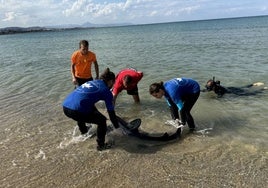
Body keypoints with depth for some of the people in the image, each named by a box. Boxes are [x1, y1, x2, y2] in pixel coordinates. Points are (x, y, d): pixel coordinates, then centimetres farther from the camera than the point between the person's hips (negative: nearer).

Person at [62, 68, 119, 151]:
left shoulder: (91, 82, 25)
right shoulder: (106, 91, 4)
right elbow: (111, 112, 7)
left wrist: (98, 114, 49)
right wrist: (116, 126, 20)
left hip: (65, 106, 8)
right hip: (75, 111, -8)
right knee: (102, 120, 10)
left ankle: (83, 130, 60)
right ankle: (101, 145, 18)